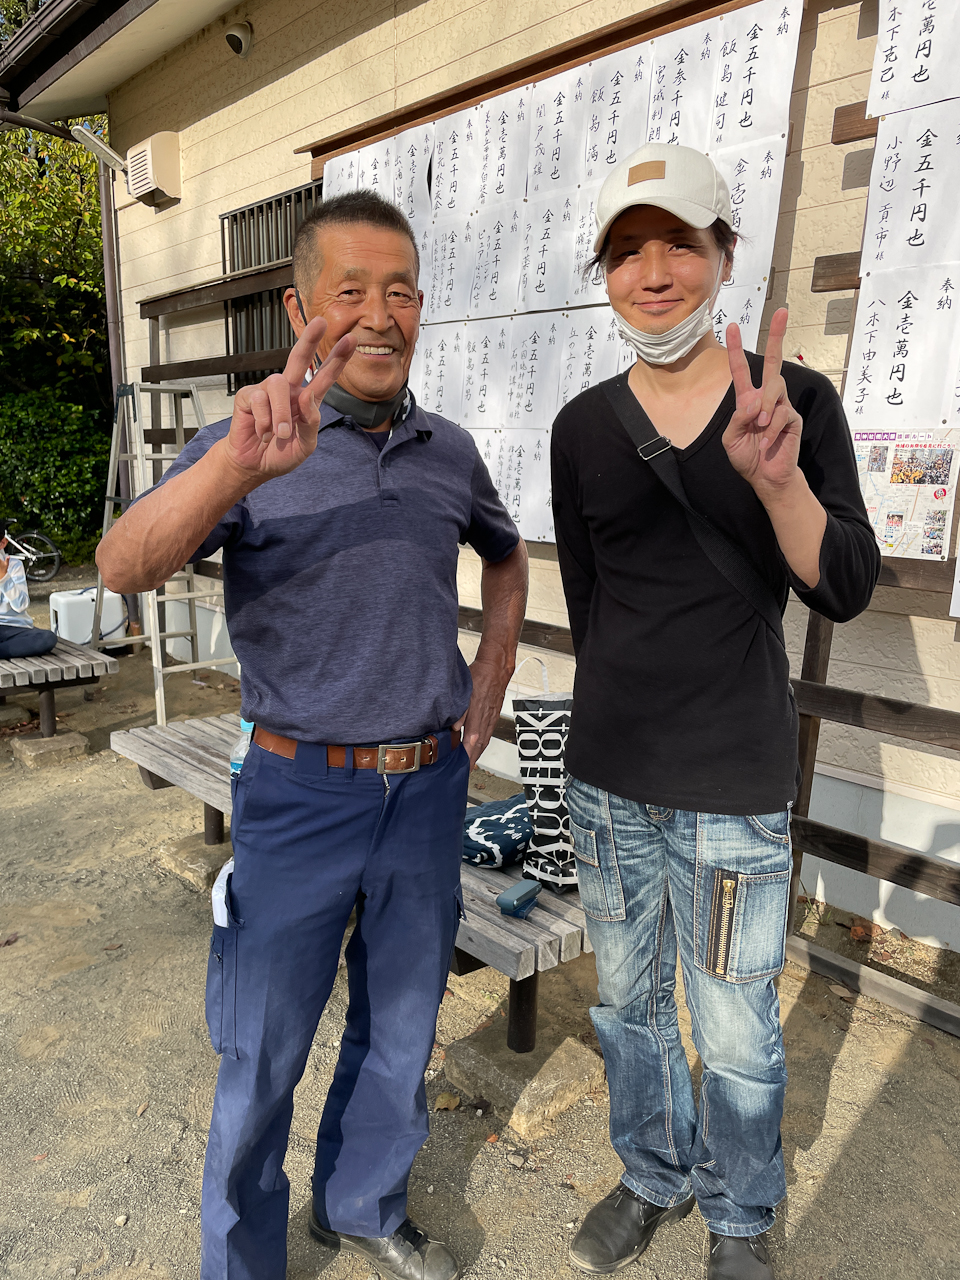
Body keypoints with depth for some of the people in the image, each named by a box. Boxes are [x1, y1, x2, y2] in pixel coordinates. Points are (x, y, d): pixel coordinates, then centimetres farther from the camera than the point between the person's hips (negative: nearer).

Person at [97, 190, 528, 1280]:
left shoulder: (450, 452, 4)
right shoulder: (245, 447, -9)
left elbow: (505, 556, 22)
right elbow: (125, 568, -24)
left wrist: (490, 686, 10)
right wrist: (235, 467, -43)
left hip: (430, 788, 4)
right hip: (300, 793, -4)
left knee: (400, 1035, 21)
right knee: (263, 1060, 12)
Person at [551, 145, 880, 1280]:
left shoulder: (797, 400, -4)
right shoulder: (584, 427, 1)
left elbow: (845, 589, -10)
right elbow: (586, 603, 7)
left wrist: (778, 478, -27)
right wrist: (627, 715, 9)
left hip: (736, 783, -2)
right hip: (608, 774, 3)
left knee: (734, 1031, 12)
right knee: (627, 997, 20)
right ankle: (654, 1176, 48)